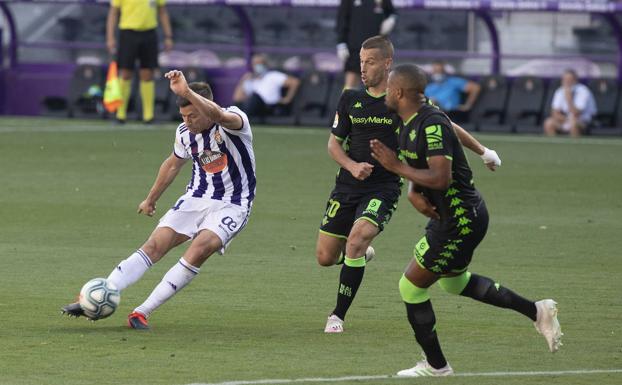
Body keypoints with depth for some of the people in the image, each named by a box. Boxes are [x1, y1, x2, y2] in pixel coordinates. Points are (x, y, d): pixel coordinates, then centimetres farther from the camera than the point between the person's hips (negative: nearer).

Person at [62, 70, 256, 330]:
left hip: (231, 207, -5)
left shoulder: (233, 120, -18)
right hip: (195, 199, 5)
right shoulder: (184, 133, 1)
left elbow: (218, 116, -44)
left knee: (199, 250, -28)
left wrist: (185, 91, -57)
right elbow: (173, 164, 21)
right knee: (154, 245, -12)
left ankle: (143, 312, -22)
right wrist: (151, 199, 31)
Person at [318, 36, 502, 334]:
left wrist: (482, 151, 10)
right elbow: (334, 142, 10)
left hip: (383, 189, -4)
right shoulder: (350, 99, 4)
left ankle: (337, 316, -15)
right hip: (348, 186, 4)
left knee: (356, 240, -27)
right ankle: (361, 253, 41)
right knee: (325, 257, 4)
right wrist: (352, 166, -10)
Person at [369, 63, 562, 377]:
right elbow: (415, 168, 18)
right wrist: (414, 193, -4)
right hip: (449, 215, 11)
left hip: (461, 219, -11)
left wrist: (396, 166, -25)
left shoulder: (432, 125, -25)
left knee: (411, 286, -3)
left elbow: (441, 178, -31)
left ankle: (435, 365, 10)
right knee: (453, 281, 28)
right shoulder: (408, 126, 7)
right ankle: (537, 312, 33)